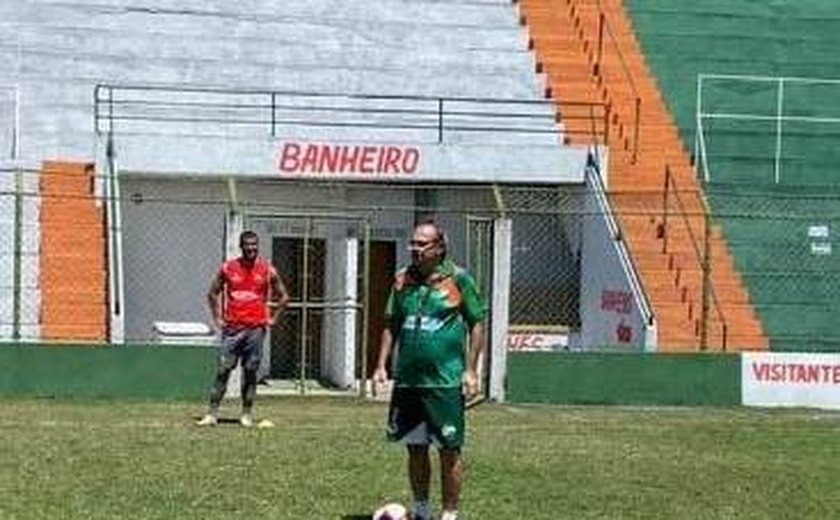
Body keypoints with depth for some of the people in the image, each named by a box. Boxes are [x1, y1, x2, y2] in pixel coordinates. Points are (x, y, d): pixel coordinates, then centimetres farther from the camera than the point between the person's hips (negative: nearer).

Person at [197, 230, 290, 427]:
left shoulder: (267, 270, 3)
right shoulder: (228, 268, 4)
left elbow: (283, 297, 12)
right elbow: (213, 294, 14)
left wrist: (272, 318, 5)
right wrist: (217, 318, 8)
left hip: (256, 328, 0)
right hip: (232, 328, 0)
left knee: (250, 372, 2)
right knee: (222, 370, -5)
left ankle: (247, 414, 10)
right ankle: (212, 413, -5)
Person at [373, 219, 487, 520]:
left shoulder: (458, 279, -4)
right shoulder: (403, 280, 9)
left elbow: (477, 325, -1)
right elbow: (391, 326, 16)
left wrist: (471, 370, -6)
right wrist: (381, 365, 8)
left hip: (446, 382, -4)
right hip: (408, 380, 4)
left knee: (449, 452, -1)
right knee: (415, 450, 11)